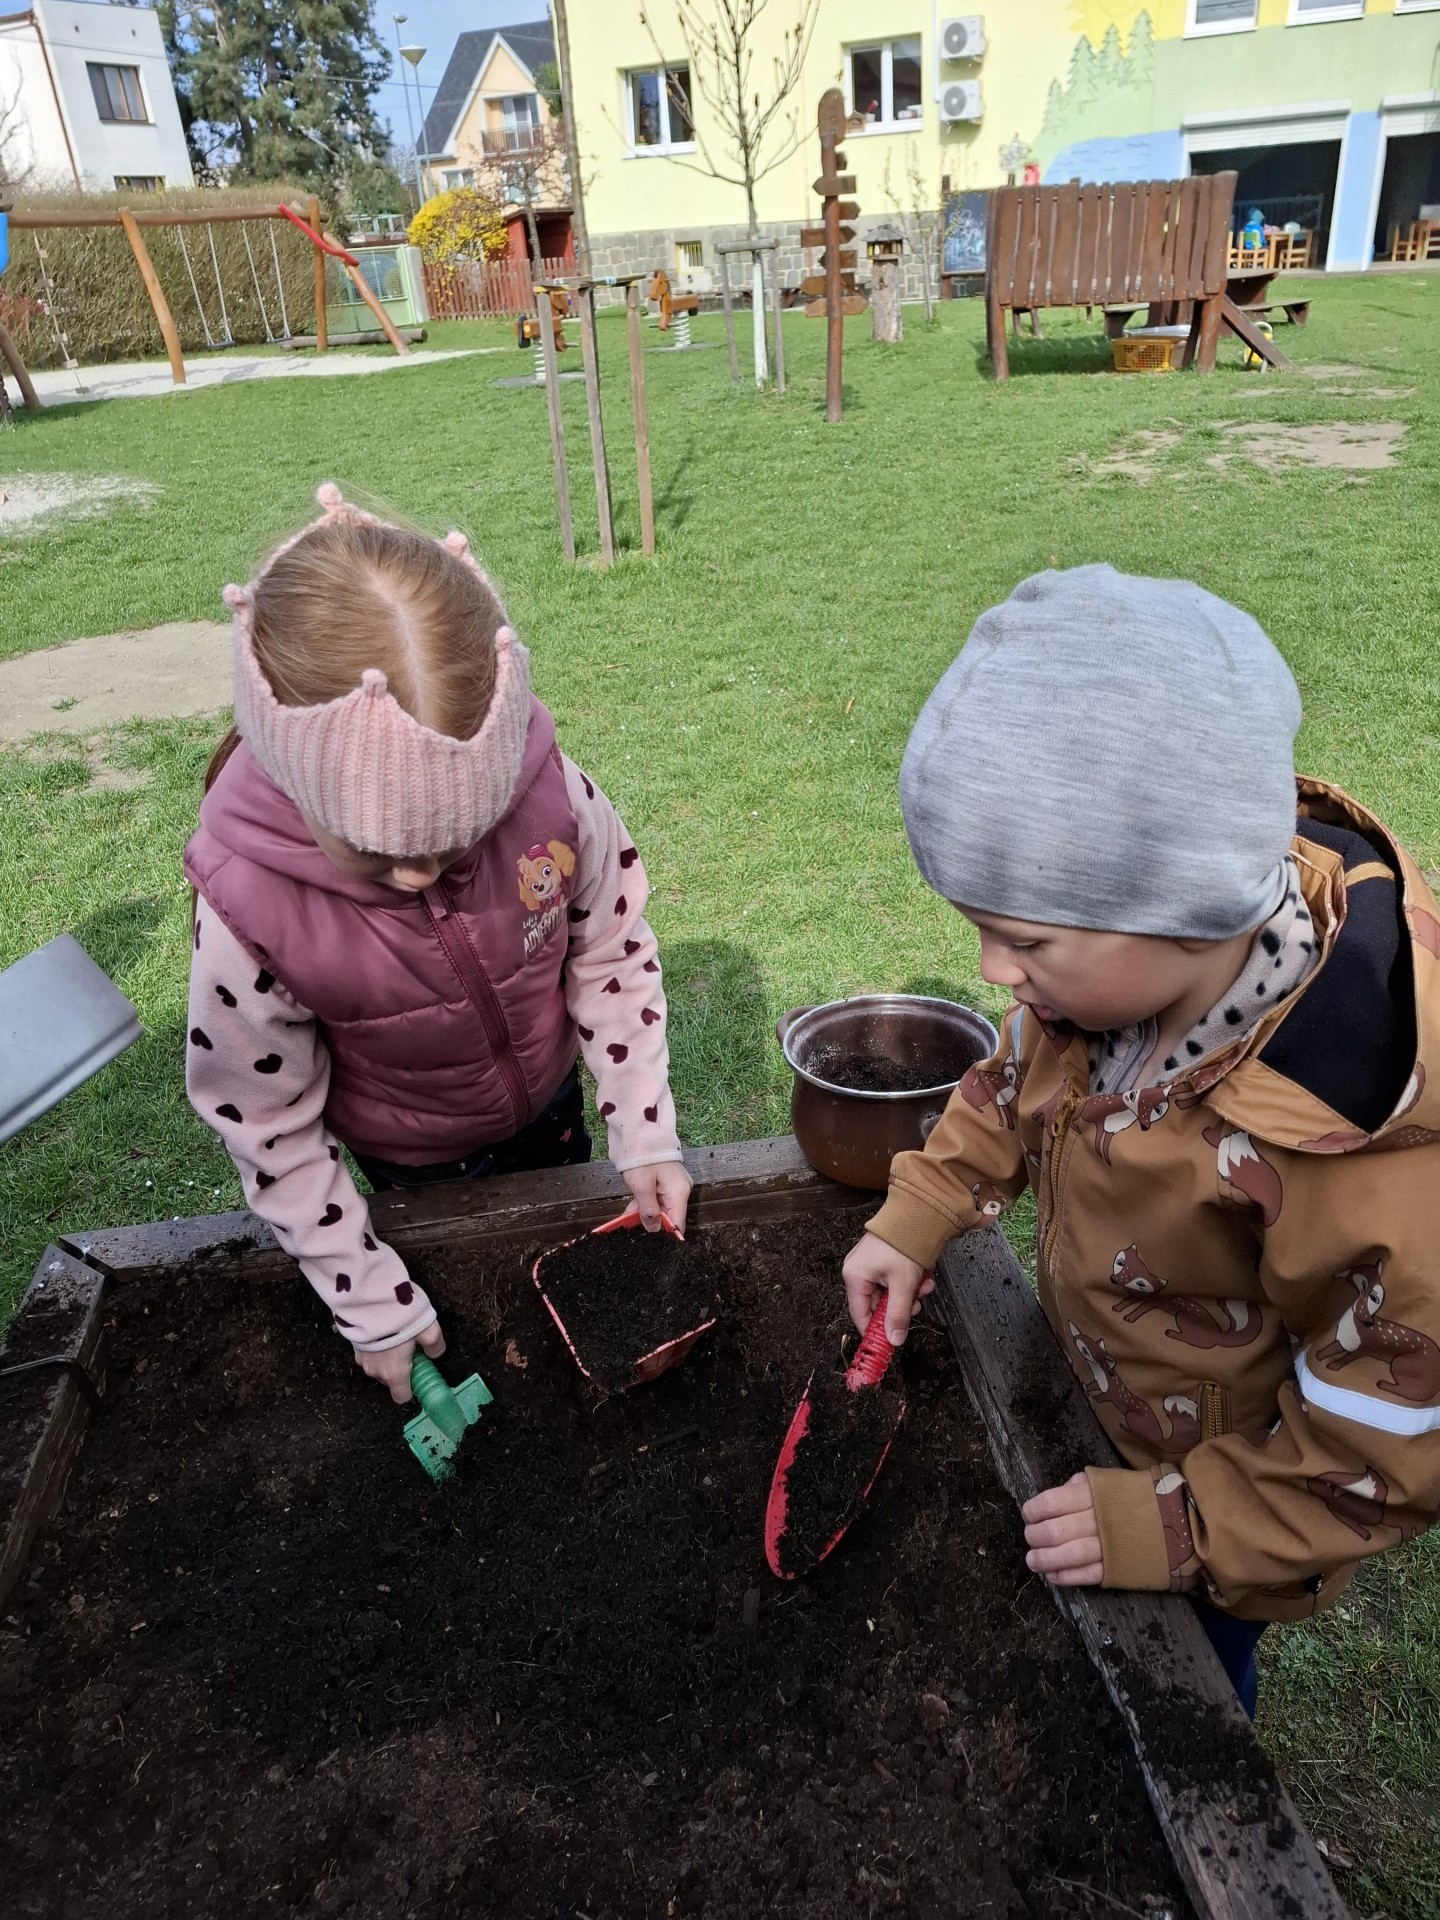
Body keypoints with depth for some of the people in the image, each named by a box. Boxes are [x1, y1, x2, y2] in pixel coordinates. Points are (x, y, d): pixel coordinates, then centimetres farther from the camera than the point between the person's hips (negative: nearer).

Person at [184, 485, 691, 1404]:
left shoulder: (549, 793, -34)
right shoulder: (248, 911, -36)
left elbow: (612, 950, -14)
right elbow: (269, 1128, -21)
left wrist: (645, 1133, -14)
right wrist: (373, 1305, -14)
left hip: (550, 1104, 2)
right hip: (416, 1162, -2)